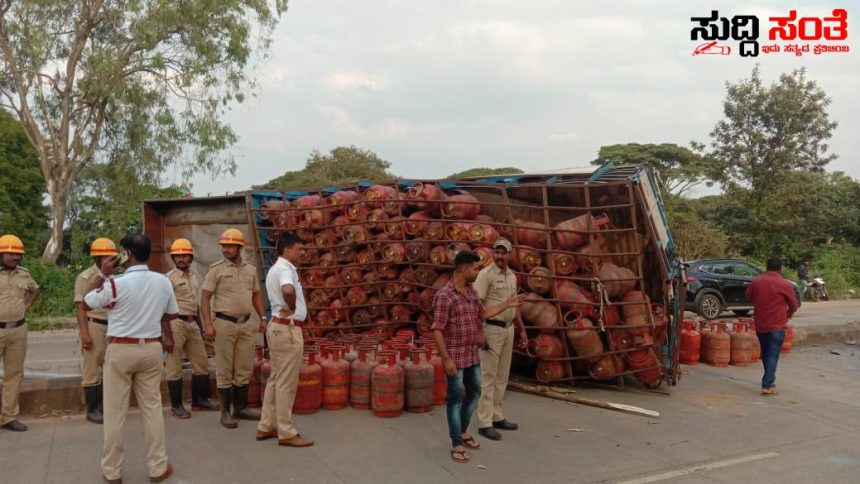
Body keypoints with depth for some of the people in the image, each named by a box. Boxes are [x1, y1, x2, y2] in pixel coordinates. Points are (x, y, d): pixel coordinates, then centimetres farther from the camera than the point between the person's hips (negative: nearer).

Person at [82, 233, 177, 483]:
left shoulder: (116, 283, -15)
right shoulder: (163, 281, -2)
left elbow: (86, 303, 0)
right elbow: (171, 313, 10)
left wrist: (103, 275, 3)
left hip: (120, 350, -3)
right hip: (152, 349, 3)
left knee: (115, 411, 8)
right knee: (152, 408, 10)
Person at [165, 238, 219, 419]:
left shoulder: (194, 276, 14)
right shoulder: (169, 278, -8)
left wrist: (200, 325, 19)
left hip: (192, 323, 7)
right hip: (176, 323, -7)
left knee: (201, 362, 11)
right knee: (174, 365, 1)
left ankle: (199, 399, 22)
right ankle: (176, 405, 9)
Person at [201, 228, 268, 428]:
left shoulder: (251, 269, 9)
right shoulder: (216, 269, -5)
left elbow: (256, 294, 17)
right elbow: (205, 298, -7)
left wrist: (262, 318, 10)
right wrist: (208, 323, -16)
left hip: (245, 324, 5)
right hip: (225, 324, -5)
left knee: (244, 369, 11)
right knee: (225, 370, 2)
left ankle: (241, 408, 23)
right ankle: (225, 412, 10)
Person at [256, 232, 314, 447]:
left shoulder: (275, 269, 18)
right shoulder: (285, 268, -16)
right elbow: (288, 290, -37)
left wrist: (289, 307, 9)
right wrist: (292, 307, -21)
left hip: (278, 326, 10)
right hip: (288, 329, -10)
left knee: (276, 379, 16)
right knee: (287, 383, -3)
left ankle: (266, 426, 23)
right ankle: (286, 433, 4)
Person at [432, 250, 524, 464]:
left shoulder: (471, 291, 7)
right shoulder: (444, 295, -19)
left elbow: (483, 314, 21)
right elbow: (437, 330, -21)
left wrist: (507, 304, 19)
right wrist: (446, 359, -23)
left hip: (473, 354, 8)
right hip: (455, 356, -8)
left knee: (474, 393, 18)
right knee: (455, 398, 2)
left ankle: (463, 431, 37)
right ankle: (457, 445, 12)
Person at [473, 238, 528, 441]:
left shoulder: (512, 276, 12)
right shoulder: (486, 274, -11)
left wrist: (521, 329, 18)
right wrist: (480, 332, -21)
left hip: (508, 328, 8)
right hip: (491, 328, -8)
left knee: (502, 376, 12)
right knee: (488, 377, -5)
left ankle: (497, 417, 21)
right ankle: (485, 423, 0)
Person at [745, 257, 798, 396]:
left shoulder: (756, 282, 0)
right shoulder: (785, 284, -10)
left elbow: (748, 296, 16)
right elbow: (794, 305, 0)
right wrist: (789, 314, 21)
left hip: (760, 325, 4)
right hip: (776, 325, -4)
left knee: (765, 353, 19)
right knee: (773, 355, -1)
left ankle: (770, 379, 33)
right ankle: (767, 385, -6)